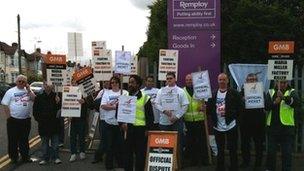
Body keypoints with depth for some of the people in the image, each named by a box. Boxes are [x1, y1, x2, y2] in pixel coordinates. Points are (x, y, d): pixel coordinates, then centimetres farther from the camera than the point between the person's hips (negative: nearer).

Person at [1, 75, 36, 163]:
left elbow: (34, 99, -6)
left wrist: (28, 90, -11)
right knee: (13, 140, 4)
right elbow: (5, 105, -2)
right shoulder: (10, 91, 0)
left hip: (26, 120, 3)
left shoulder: (28, 91, 9)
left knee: (24, 139, 13)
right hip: (13, 120, -2)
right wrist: (9, 117, -8)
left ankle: (25, 156, 22)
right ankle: (14, 157, 16)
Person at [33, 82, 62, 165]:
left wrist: (58, 103, -17)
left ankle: (56, 157, 15)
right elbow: (35, 110, 6)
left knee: (55, 142, 6)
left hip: (54, 124, -1)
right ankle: (45, 158, 19)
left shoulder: (56, 96, 1)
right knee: (44, 142, 10)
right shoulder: (39, 97, 3)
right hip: (43, 124, 1)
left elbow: (60, 109, 1)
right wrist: (38, 119, -2)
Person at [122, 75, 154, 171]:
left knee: (140, 154, 3)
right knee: (127, 153, 8)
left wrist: (148, 130, -7)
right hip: (127, 129, 3)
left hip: (140, 130, -3)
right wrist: (122, 123, -4)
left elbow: (150, 115, -1)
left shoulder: (145, 98, 0)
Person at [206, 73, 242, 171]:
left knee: (232, 150, 5)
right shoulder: (213, 94, 6)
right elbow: (209, 109, 8)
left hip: (231, 126, -3)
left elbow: (239, 108, -7)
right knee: (220, 151, 15)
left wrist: (228, 112, -18)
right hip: (218, 126, 3)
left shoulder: (234, 93, -4)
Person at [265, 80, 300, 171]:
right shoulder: (271, 92, 9)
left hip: (287, 127, -2)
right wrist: (274, 103, -19)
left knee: (287, 153, 2)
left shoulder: (291, 92, 2)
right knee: (271, 151, 10)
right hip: (272, 126, 2)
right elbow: (265, 106, -1)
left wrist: (284, 97, -35)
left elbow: (297, 103, -18)